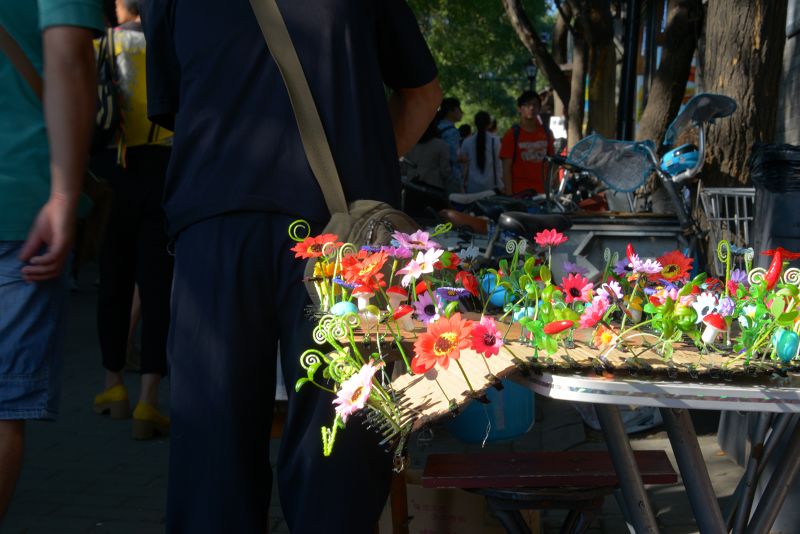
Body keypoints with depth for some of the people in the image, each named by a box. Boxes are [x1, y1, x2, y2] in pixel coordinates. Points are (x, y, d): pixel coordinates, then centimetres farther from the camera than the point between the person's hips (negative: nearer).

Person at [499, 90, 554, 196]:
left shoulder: (545, 133, 10)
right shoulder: (512, 134, -2)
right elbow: (506, 168, -5)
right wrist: (509, 194, -12)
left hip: (541, 191, 4)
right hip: (519, 192, -4)